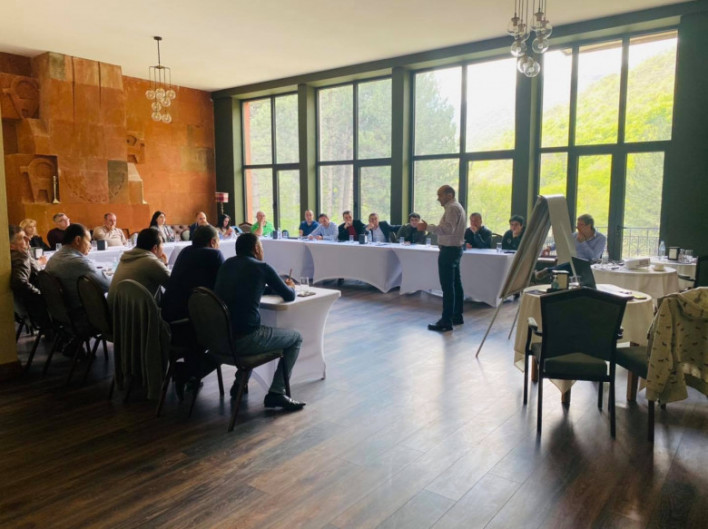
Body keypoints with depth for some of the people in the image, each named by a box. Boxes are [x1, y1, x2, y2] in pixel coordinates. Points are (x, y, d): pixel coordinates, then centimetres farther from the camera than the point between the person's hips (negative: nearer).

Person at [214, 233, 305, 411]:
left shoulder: (227, 264, 14)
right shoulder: (262, 267, -2)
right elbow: (289, 296, 7)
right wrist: (290, 286, 30)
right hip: (244, 339, -7)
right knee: (296, 338, 13)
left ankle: (239, 383, 36)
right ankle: (276, 393, 6)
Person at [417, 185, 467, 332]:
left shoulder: (452, 208, -14)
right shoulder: (457, 207, 19)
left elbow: (448, 229, -27)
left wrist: (428, 227, -28)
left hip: (449, 250, -11)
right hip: (455, 248, 11)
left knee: (447, 286, -10)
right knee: (455, 284, 14)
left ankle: (446, 321, -9)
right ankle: (457, 316, 22)